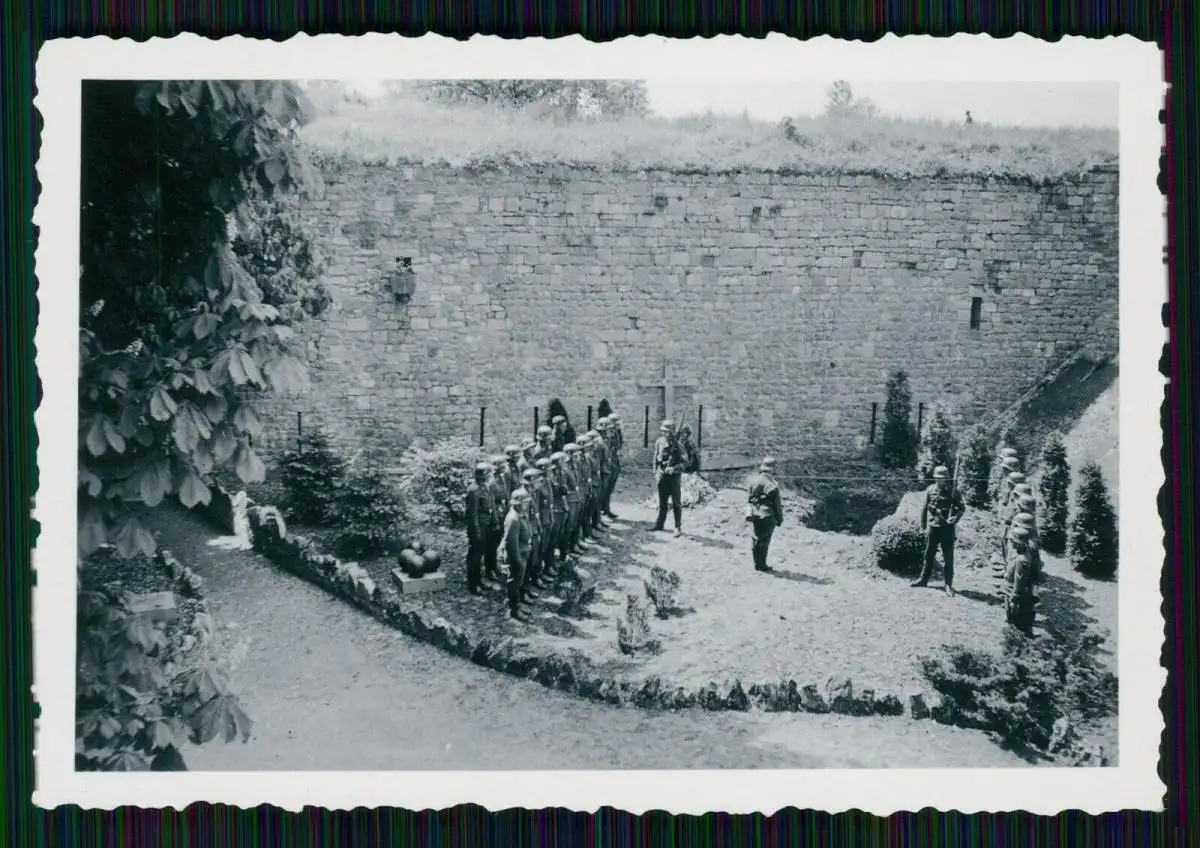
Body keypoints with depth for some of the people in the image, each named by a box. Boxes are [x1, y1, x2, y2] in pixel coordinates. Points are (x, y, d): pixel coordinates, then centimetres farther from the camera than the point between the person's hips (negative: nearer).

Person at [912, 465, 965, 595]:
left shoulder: (953, 491, -6)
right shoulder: (930, 490, 2)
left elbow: (962, 507, -1)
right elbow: (924, 509, 8)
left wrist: (955, 518, -19)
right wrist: (923, 526, 7)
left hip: (947, 528, -3)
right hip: (932, 527, 3)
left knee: (948, 557, -1)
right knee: (929, 555, 13)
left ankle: (948, 584, 7)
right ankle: (923, 579, 26)